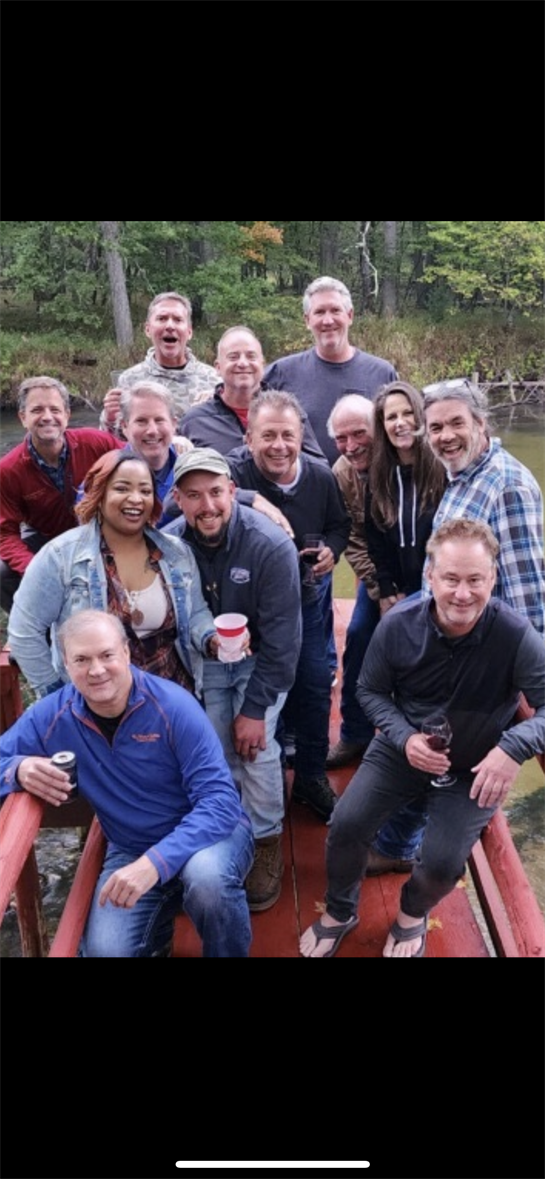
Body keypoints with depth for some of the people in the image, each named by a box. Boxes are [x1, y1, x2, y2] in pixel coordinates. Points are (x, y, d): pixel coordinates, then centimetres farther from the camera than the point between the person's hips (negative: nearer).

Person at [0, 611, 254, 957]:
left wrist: (155, 863, -39)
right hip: (130, 849, 4)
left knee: (207, 876, -36)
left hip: (209, 831, -3)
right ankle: (156, 927, 19)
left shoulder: (174, 705, -23)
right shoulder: (50, 717, -11)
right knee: (105, 950, -17)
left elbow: (219, 799, -26)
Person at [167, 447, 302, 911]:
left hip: (260, 659, -2)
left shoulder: (271, 546, -28)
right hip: (206, 659, 3)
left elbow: (280, 639, -21)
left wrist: (255, 707, -19)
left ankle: (267, 842, 10)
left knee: (256, 747, -12)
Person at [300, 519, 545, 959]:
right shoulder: (397, 625, -19)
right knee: (346, 824, -11)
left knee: (442, 862, -15)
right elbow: (371, 691, -4)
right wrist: (404, 738, -21)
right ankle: (339, 912, 23)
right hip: (403, 748, 2)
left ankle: (413, 914, 26)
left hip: (473, 768, -1)